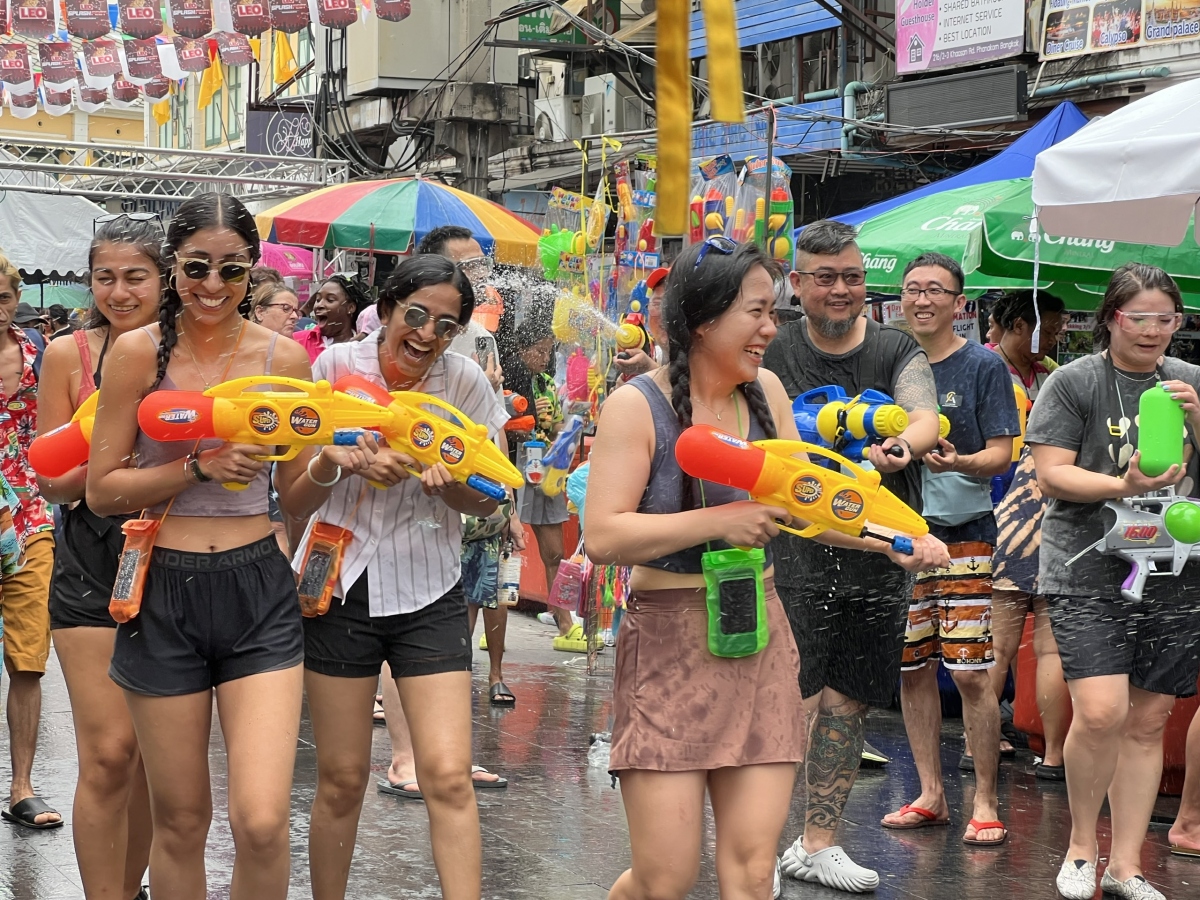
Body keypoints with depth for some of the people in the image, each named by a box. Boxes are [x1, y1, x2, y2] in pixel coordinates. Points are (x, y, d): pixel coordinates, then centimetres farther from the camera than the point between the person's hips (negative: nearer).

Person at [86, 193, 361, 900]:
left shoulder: (283, 357, 2)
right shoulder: (139, 351, -3)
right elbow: (102, 490, -3)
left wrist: (331, 463, -10)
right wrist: (201, 466, -15)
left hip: (258, 588, 1)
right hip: (164, 594, 0)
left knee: (262, 822, -11)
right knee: (180, 821, 9)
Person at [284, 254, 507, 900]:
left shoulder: (464, 382, -4)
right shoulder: (337, 367, -6)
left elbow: (488, 501, 3)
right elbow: (297, 499, -5)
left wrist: (449, 483, -19)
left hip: (428, 590, 0)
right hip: (339, 585, 0)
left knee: (449, 777, -10)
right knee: (342, 778, 7)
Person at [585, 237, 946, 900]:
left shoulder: (766, 393, 7)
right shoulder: (637, 406, -8)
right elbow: (602, 536, -16)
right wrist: (720, 522, -19)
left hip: (761, 644, 5)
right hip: (670, 649, -4)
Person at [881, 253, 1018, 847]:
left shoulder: (983, 366, -2)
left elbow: (1001, 454, -5)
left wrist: (957, 462, -24)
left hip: (963, 532, -4)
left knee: (970, 674, -7)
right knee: (911, 669, 7)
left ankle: (985, 802, 3)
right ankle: (930, 795, 19)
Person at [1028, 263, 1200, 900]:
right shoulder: (1074, 382, -2)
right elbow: (1051, 475, -6)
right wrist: (1122, 485, -20)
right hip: (1090, 572, -4)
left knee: (1148, 721, 6)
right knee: (1101, 712, -16)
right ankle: (1082, 846, 8)